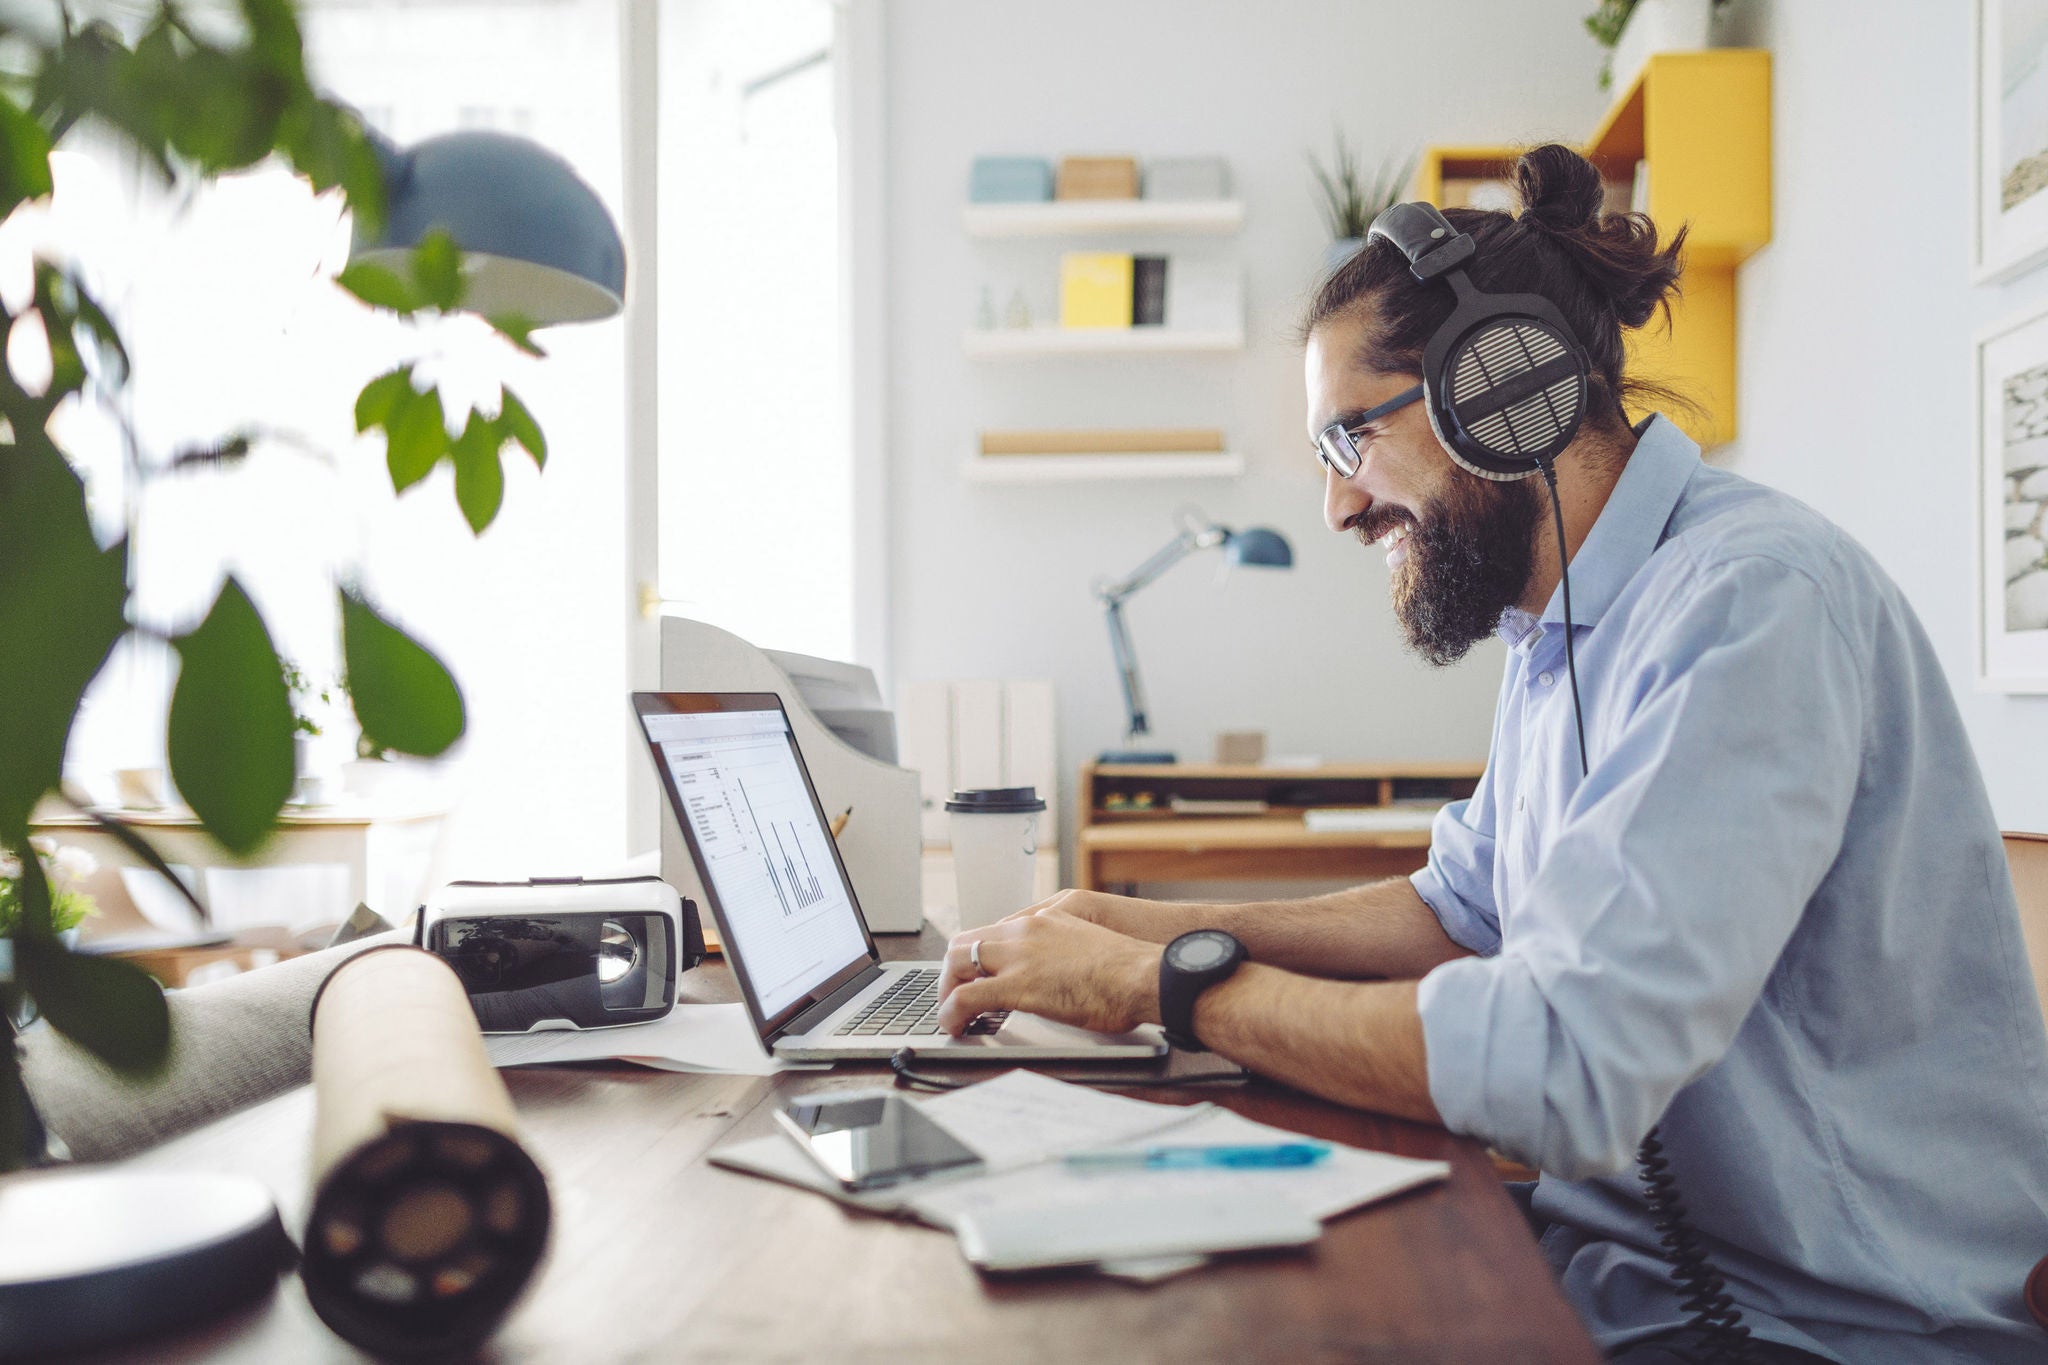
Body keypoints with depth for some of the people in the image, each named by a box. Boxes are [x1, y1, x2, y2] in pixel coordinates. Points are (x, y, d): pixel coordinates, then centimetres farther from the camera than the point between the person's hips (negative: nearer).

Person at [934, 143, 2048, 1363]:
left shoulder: (1754, 602, -23)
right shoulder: (1563, 625, 8)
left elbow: (1564, 1070, -31)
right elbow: (1461, 911, 18)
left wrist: (1164, 984, -20)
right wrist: (1169, 925, 4)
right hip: (1627, 1258, 8)